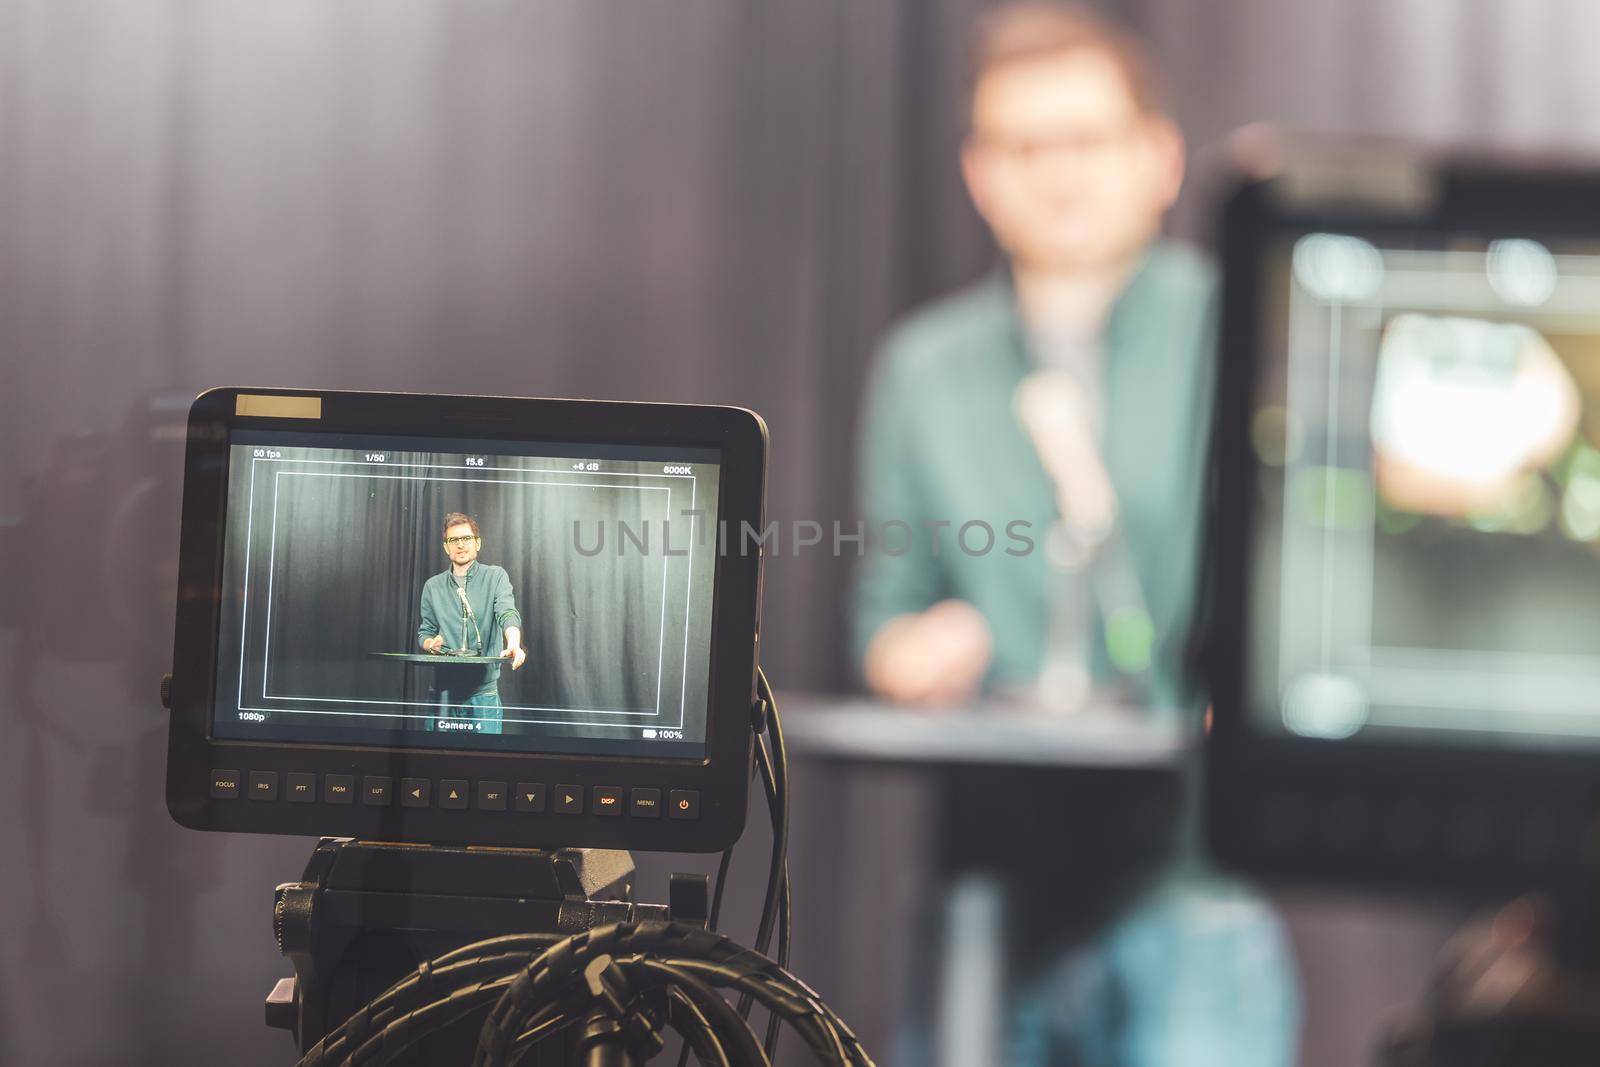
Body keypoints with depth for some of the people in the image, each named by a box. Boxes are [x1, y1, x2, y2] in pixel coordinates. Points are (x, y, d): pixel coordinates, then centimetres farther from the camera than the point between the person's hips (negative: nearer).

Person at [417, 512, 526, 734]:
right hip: (442, 690, 3)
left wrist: (513, 644, -33)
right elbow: (425, 631, 17)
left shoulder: (495, 576, 3)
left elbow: (507, 613, -13)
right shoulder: (432, 586, 13)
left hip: (483, 691, -3)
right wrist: (430, 643, -7)